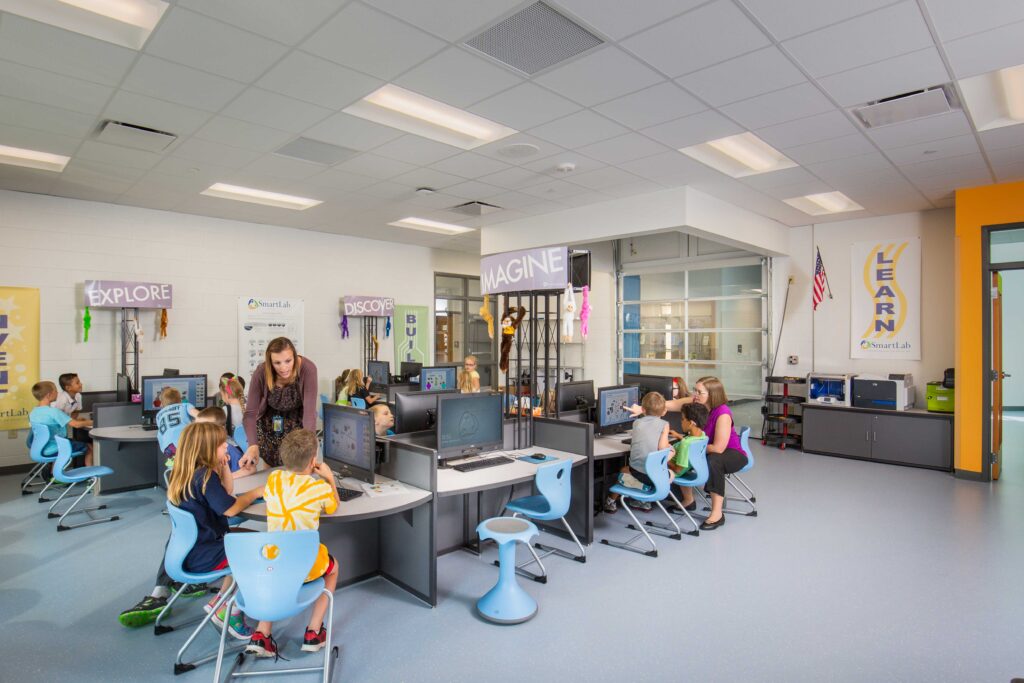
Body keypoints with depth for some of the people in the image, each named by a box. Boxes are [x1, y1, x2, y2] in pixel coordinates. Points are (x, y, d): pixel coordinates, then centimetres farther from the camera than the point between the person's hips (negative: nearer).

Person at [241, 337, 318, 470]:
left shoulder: (307, 369, -30)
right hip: (268, 423, 1)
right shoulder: (261, 372, -26)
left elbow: (310, 409, -34)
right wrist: (253, 445, -39)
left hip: (297, 421, -1)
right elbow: (251, 412, -24)